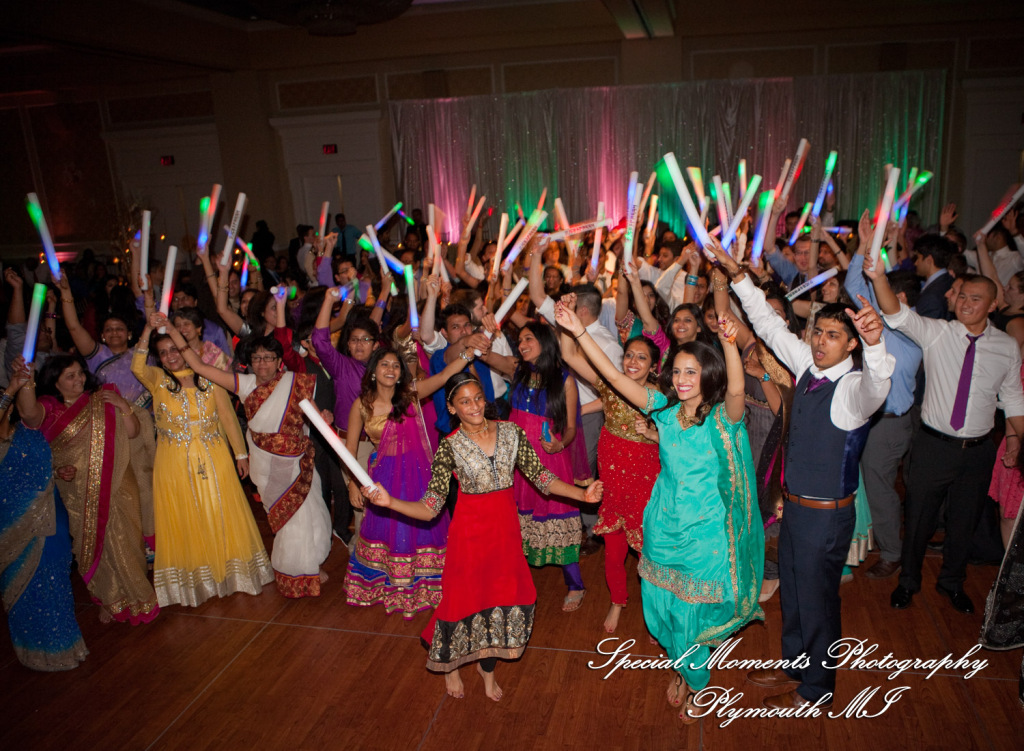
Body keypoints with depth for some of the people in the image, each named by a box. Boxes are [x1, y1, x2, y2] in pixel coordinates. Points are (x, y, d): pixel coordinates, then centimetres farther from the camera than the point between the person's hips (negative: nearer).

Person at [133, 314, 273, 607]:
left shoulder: (208, 378, 0)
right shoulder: (157, 380, 0)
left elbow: (228, 417, 3)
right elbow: (137, 368, -23)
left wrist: (241, 453, 2)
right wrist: (147, 332, -29)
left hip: (213, 461, 0)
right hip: (175, 466, 0)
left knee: (222, 517, 8)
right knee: (184, 522, 8)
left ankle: (230, 571, 26)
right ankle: (194, 580, 24)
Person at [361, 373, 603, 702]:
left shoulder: (511, 432, -4)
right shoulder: (450, 446, -11)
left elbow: (540, 476, -3)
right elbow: (430, 508, -14)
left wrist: (582, 494, -13)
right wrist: (389, 501, -28)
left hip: (506, 528, 3)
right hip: (470, 532, -2)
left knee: (504, 598, 11)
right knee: (465, 599, 8)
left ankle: (487, 666, 41)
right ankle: (450, 665, 41)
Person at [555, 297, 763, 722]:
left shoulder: (723, 417, -16)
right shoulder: (665, 410, -5)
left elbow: (736, 388, -38)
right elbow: (614, 377, -9)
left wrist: (731, 345, -57)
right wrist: (580, 332, -16)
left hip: (706, 532, -4)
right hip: (664, 527, 4)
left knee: (696, 612, 13)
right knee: (665, 608, 19)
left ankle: (695, 682, 41)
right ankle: (681, 669, 48)